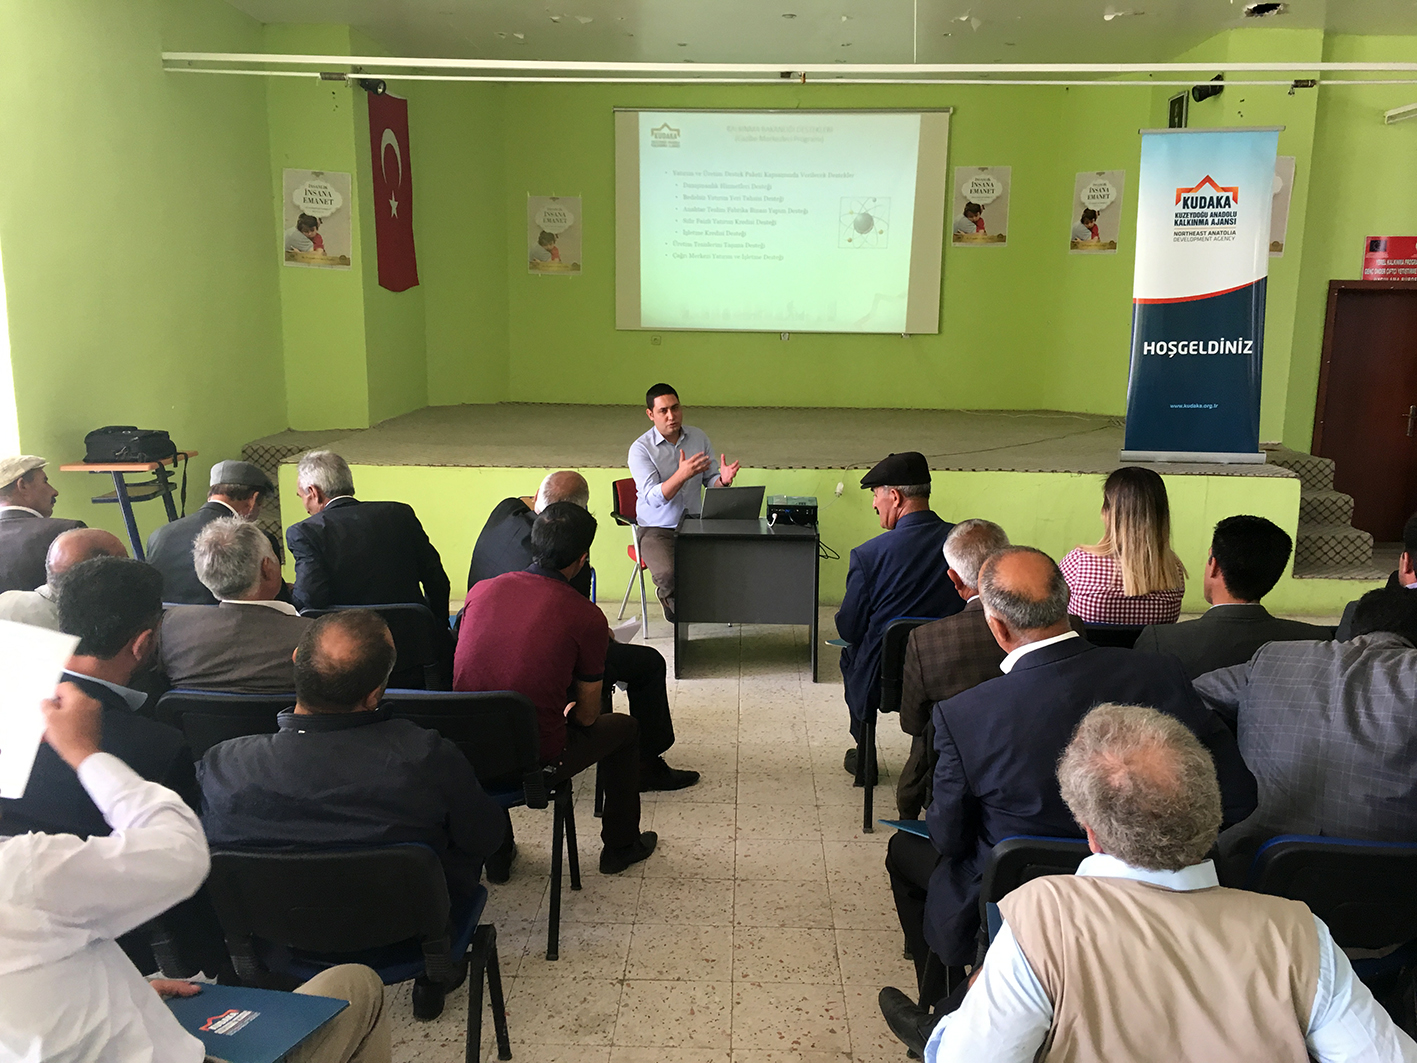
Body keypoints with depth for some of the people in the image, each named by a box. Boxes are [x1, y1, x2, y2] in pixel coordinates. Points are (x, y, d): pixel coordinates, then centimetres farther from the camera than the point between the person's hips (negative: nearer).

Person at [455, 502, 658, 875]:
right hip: (537, 760, -4)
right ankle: (620, 846, 38)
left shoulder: (481, 590, -2)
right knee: (624, 728, 22)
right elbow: (587, 716, -4)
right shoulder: (586, 618, -13)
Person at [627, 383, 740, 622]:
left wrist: (723, 480, -18)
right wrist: (682, 475, -38)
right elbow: (653, 498, -22)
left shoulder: (699, 438, 4)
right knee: (668, 575, -31)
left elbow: (711, 481, 7)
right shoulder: (640, 449, -11)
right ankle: (669, 597, 9)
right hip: (657, 529, -4)